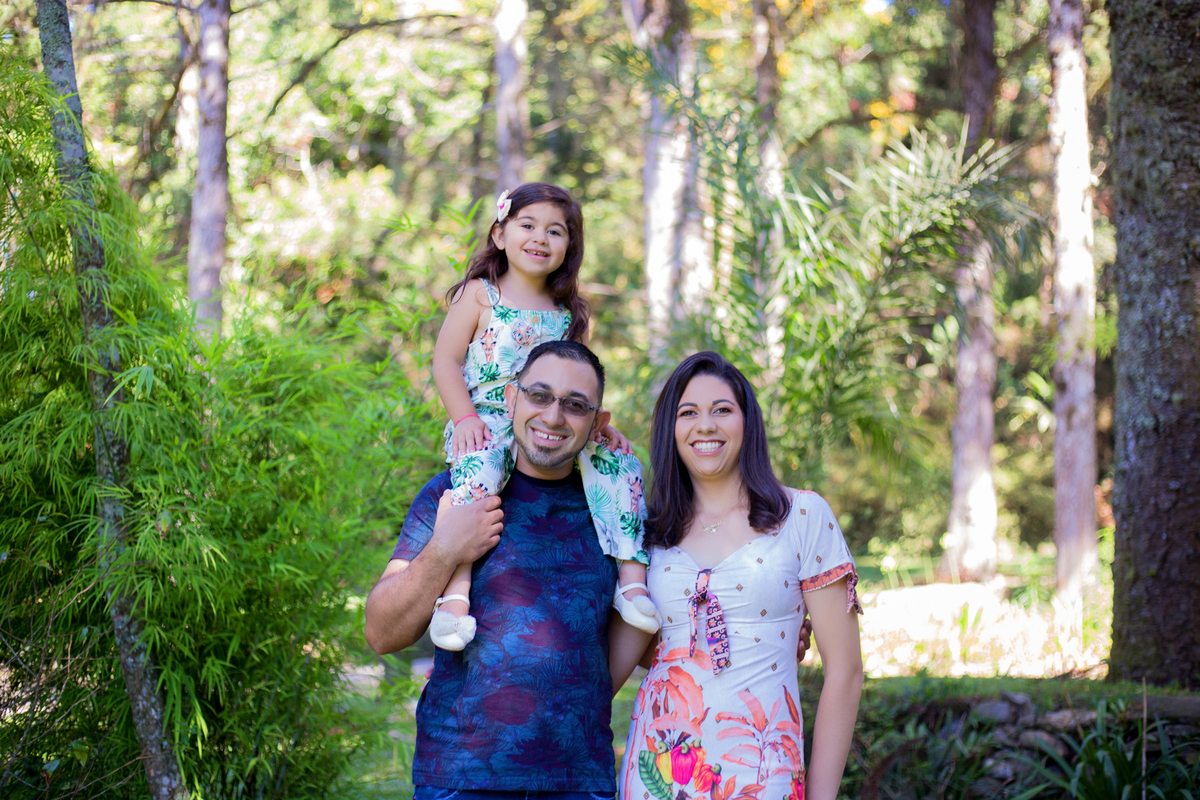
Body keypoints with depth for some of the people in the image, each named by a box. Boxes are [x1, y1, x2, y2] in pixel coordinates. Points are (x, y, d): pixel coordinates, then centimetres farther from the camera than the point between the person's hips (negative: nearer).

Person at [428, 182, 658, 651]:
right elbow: (445, 360, 0)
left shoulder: (569, 314, 18)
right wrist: (464, 418, -15)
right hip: (486, 423, -5)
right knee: (480, 469, -37)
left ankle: (632, 579, -14)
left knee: (621, 461, -14)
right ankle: (455, 591, -43)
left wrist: (596, 422, 2)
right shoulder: (479, 295, 6)